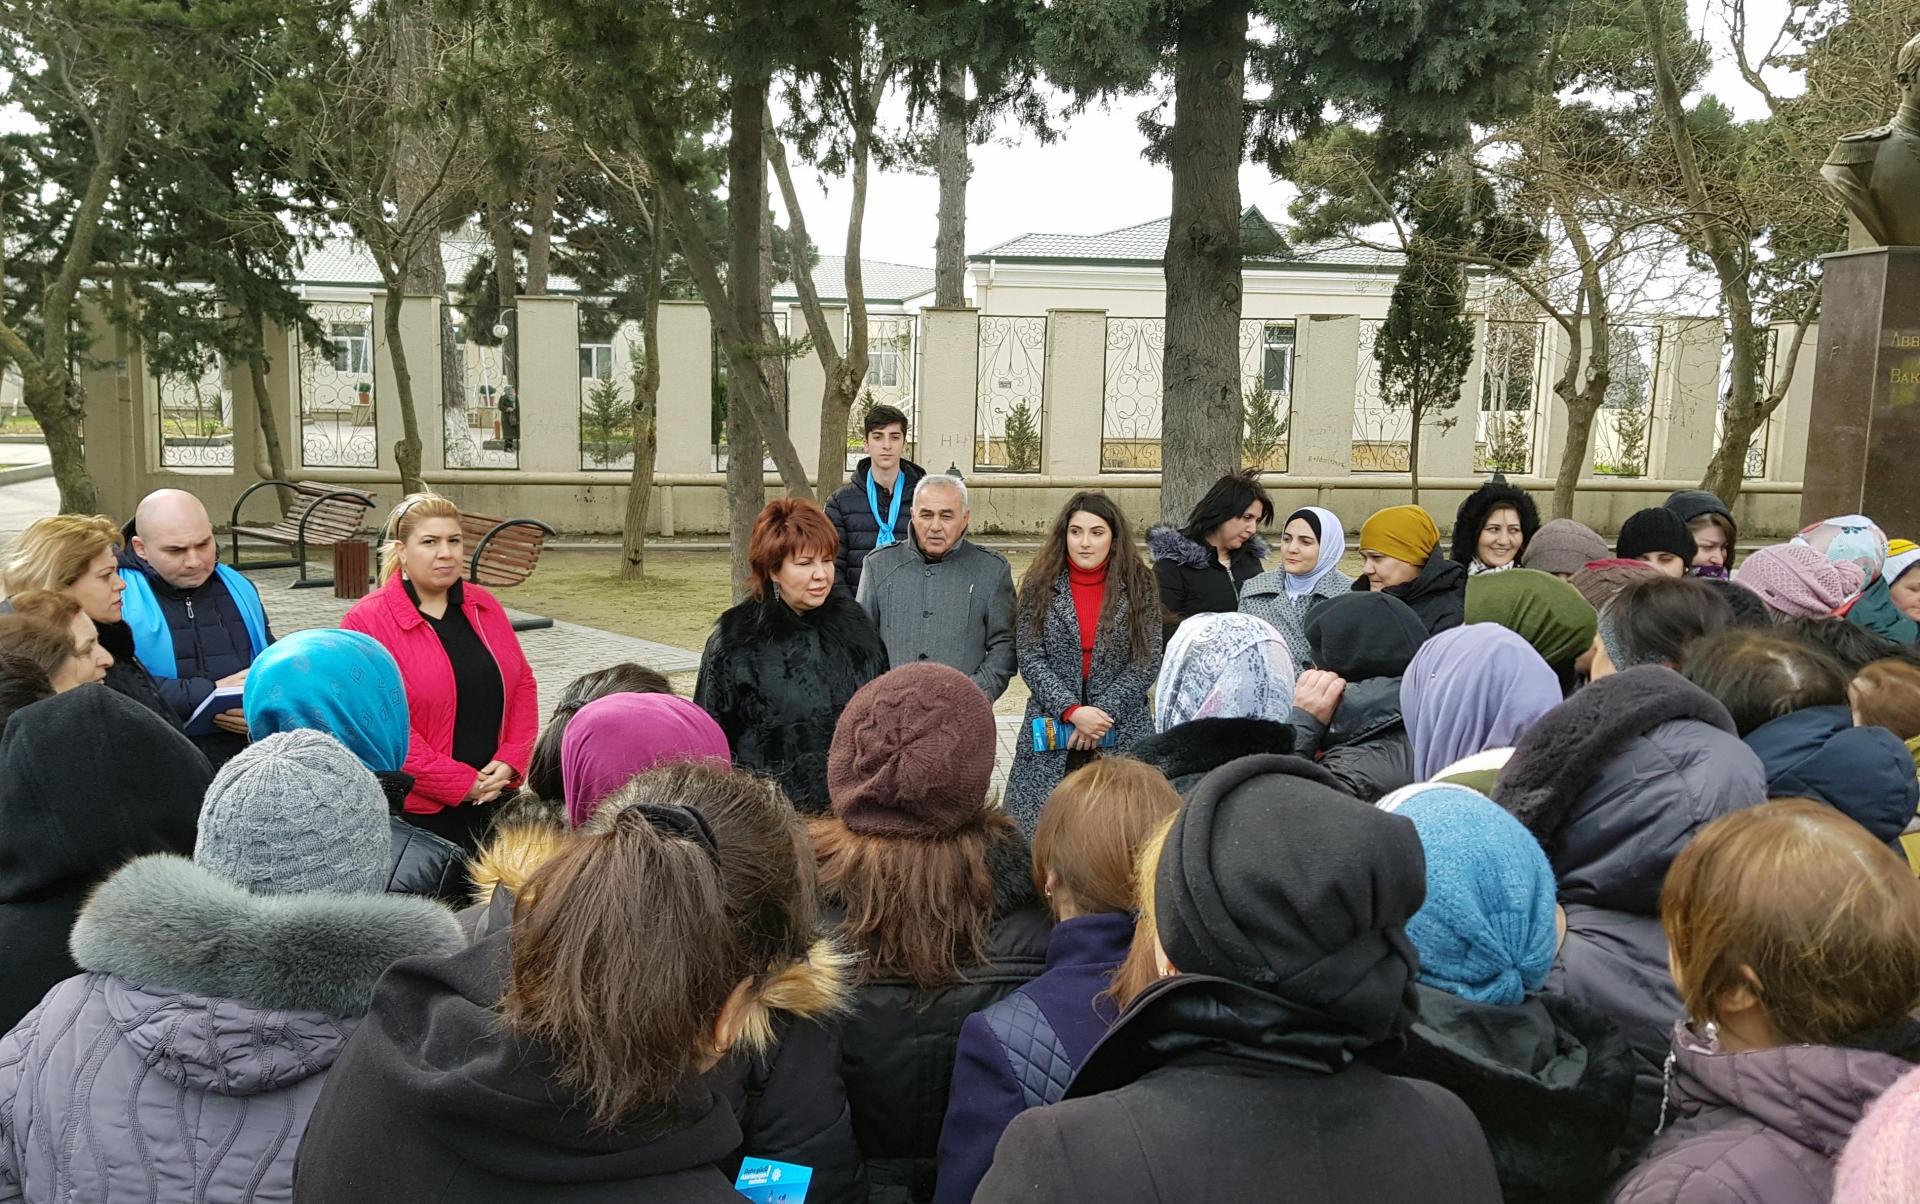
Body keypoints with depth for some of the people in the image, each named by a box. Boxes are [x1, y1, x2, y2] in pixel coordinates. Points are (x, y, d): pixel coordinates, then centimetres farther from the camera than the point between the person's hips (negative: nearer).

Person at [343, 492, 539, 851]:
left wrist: (510, 761, -4)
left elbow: (522, 683, 11)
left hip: (493, 798, 5)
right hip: (416, 810, -5)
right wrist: (462, 783, -15)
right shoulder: (367, 622, -8)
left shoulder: (484, 607, 9)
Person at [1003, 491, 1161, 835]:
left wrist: (1103, 712, -10)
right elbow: (1029, 658, -1)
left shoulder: (1139, 587, 5)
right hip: (1051, 732, 0)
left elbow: (1148, 661, 0)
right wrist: (1073, 711, -13)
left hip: (1123, 734, 0)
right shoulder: (1039, 586, 6)